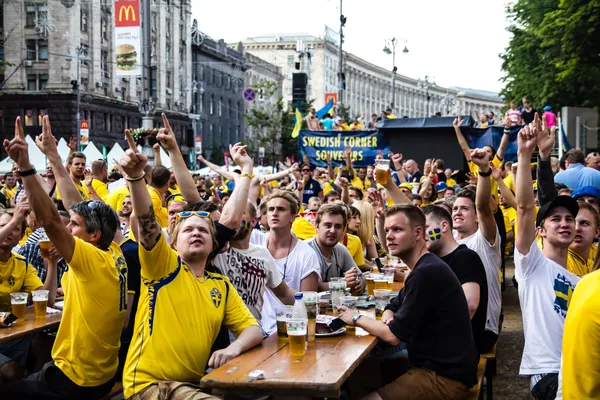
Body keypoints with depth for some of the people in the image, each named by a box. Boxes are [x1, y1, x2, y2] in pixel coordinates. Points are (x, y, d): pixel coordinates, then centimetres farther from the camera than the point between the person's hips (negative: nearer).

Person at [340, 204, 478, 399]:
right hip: (434, 363, 10)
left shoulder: (427, 273, -22)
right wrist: (388, 318, -2)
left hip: (446, 376, -10)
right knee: (357, 372, 8)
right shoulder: (424, 268, 12)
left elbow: (394, 335, -20)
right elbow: (394, 306, 23)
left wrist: (357, 318, -4)